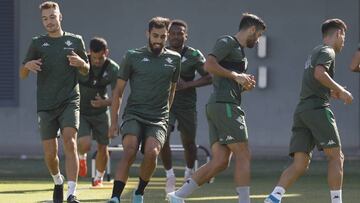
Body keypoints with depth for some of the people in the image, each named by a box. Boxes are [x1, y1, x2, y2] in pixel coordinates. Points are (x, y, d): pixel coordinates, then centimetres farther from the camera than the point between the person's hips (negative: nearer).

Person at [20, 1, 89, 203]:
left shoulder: (75, 40, 6)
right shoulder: (38, 43, 7)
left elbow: (86, 71, 15)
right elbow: (22, 75, 9)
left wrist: (80, 62, -8)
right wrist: (28, 65, -15)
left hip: (70, 101, -1)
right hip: (46, 105, 1)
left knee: (70, 142, -20)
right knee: (50, 153, 2)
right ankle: (58, 181, 34)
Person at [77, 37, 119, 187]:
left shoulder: (113, 69, -17)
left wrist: (105, 102, -35)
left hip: (100, 112, 2)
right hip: (80, 111, -2)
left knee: (102, 148, 7)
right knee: (85, 144, -21)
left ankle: (99, 178, 32)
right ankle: (82, 157, 16)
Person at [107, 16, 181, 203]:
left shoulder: (174, 59, 10)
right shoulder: (132, 56, 4)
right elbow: (118, 91, 8)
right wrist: (113, 121, 4)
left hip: (158, 118, 1)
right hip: (133, 114, -1)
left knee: (151, 153, -24)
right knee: (129, 153, -24)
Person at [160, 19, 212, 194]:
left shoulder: (194, 55, -7)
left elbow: (209, 77, -11)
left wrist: (187, 84, -20)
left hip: (187, 105, -1)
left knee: (188, 142, 9)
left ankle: (189, 172, 37)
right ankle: (170, 175, -1)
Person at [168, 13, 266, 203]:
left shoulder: (239, 50, 27)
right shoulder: (227, 42, -2)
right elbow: (209, 65, -17)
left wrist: (245, 84, 14)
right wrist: (236, 76, -13)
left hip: (216, 107, 10)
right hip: (225, 105, -10)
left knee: (220, 162, 1)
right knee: (243, 155, -8)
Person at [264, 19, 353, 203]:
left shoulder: (314, 53, 28)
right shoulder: (328, 51, 0)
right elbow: (320, 73, -20)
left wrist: (333, 93, 26)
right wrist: (340, 91, -13)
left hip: (301, 110, 8)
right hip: (317, 108, -8)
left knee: (300, 164, -1)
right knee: (336, 156, -2)